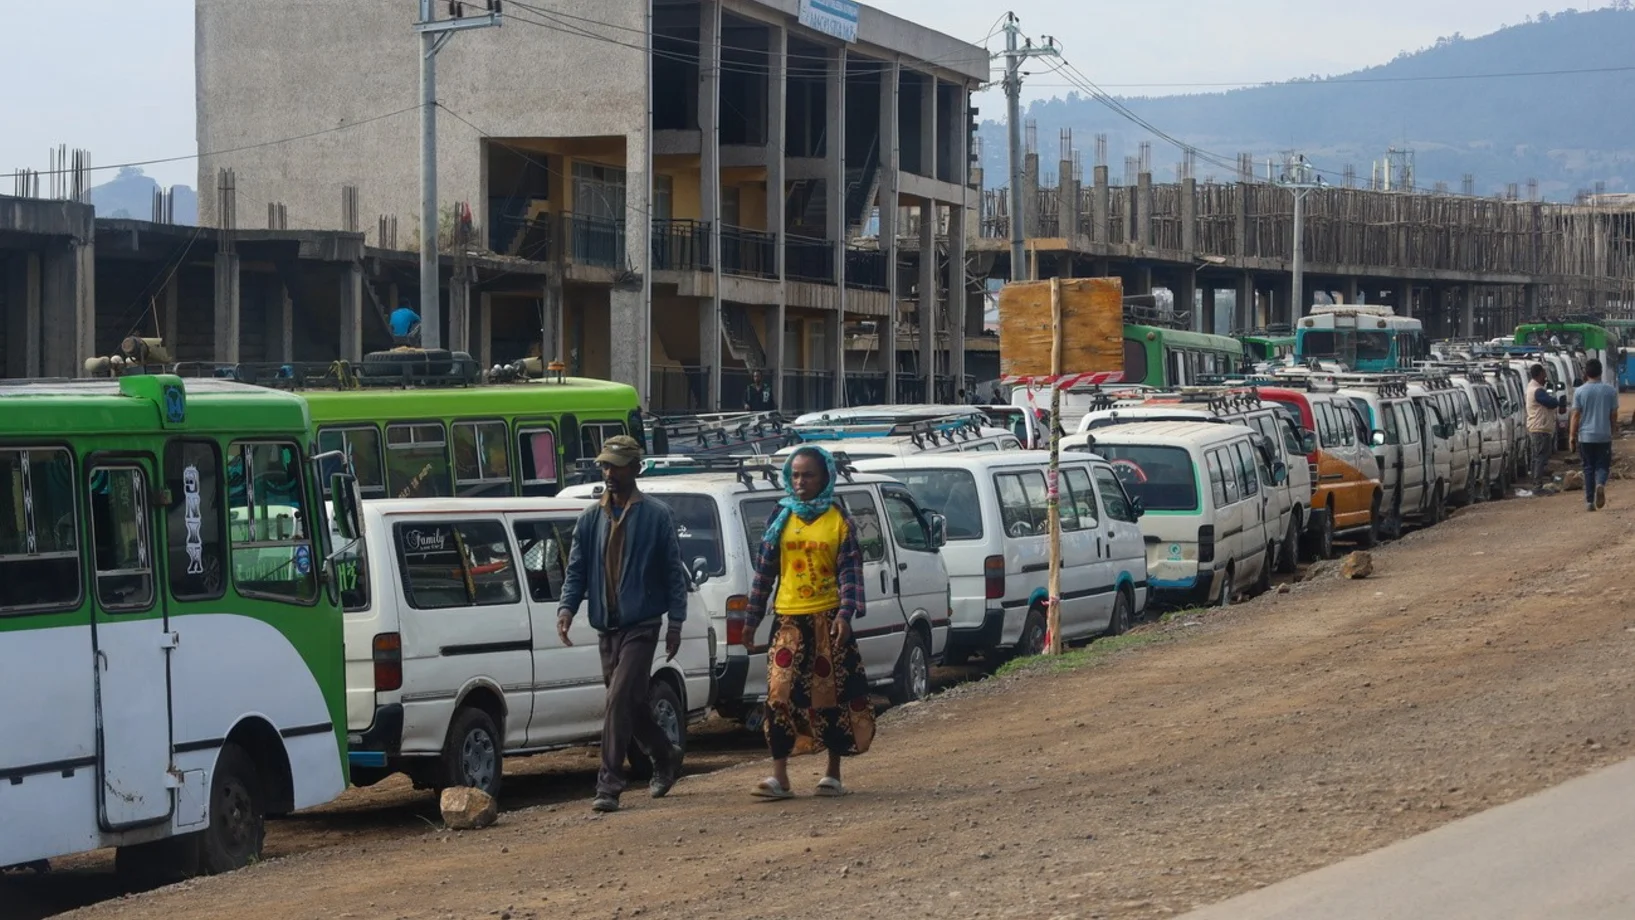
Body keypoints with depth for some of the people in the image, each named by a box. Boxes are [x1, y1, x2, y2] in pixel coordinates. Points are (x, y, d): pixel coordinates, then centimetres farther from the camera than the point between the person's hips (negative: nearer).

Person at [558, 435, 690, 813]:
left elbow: (674, 571, -1)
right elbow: (577, 568, 10)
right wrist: (567, 607, -7)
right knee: (631, 704, 14)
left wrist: (676, 622, -5)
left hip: (641, 625, -5)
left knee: (620, 701, -15)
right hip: (606, 626, 5)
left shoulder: (656, 516, -3)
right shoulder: (592, 518, 9)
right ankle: (665, 757, 37)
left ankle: (609, 785, -14)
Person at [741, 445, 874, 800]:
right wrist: (752, 618, 10)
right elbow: (764, 570, 11)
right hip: (788, 618, 2)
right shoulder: (781, 518, 8)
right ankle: (779, 777, -8)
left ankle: (833, 774, 16)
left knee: (833, 693, 4)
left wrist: (846, 612, -16)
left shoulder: (839, 520, 1)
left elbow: (850, 571, -3)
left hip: (828, 618, -2)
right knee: (781, 692, -9)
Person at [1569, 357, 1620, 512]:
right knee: (1602, 465, 9)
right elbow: (1614, 415, 4)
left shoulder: (1579, 392, -5)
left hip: (1585, 436, 0)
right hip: (1604, 436, 0)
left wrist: (1571, 436, 0)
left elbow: (1575, 415, -6)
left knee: (1589, 467, 10)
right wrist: (1613, 429, 19)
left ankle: (1589, 501, 8)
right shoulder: (1611, 390, -2)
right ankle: (1601, 484, -22)